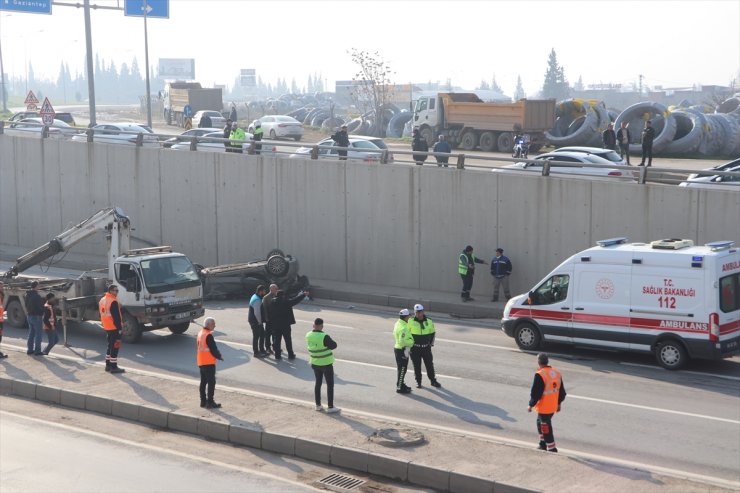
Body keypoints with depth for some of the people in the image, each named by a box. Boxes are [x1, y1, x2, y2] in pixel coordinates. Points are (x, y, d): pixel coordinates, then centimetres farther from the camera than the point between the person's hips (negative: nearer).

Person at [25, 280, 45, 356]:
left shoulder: (27, 295, 7)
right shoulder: (37, 296, -21)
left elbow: (26, 305, 14)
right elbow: (41, 306, -19)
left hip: (29, 316, 9)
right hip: (36, 316, -9)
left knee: (31, 333, 17)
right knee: (39, 333, -2)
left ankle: (30, 349, 22)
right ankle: (37, 351, -3)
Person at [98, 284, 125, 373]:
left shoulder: (102, 300, 11)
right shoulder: (113, 302, -19)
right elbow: (116, 317, -21)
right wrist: (120, 328, -16)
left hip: (107, 328, 9)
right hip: (114, 328, -9)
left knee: (110, 346, 19)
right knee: (115, 347, -5)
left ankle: (108, 365, 22)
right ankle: (113, 367, -4)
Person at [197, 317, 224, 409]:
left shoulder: (200, 334, 11)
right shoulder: (208, 335, -18)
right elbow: (213, 349, -18)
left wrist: (217, 354, 13)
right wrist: (219, 356, 0)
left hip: (201, 362, 9)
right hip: (209, 363, -9)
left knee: (203, 382, 15)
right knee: (211, 382, -4)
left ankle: (203, 401, 20)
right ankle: (210, 402, -3)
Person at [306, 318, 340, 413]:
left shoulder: (308, 335, -7)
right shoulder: (324, 337, -26)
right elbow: (334, 346, -16)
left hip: (315, 363, 6)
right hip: (326, 363, -6)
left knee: (318, 382, 19)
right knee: (330, 385, 6)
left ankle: (318, 405, 25)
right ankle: (330, 407, 8)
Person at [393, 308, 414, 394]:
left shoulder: (398, 323, 7)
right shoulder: (403, 328, -25)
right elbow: (402, 341, -30)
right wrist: (411, 341, -13)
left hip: (398, 348, 10)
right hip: (402, 350, -10)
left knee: (402, 368, 21)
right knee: (402, 369, -1)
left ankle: (401, 384, 33)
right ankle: (399, 388, 6)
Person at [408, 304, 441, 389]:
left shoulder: (429, 321, -2)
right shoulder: (410, 321, -9)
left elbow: (432, 333, 12)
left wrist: (431, 343, 7)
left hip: (426, 348, 2)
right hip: (415, 348, -2)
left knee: (430, 365, 9)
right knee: (417, 366, 7)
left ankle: (433, 381, 22)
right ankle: (418, 382, 22)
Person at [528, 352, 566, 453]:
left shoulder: (540, 375, -22)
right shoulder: (557, 373, 3)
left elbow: (535, 393, -20)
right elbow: (562, 392, 12)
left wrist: (531, 405, -6)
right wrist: (558, 404, 24)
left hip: (543, 407, -8)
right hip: (553, 407, 8)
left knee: (546, 428, 3)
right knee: (540, 422, 26)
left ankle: (551, 448, 8)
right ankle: (543, 444, 36)